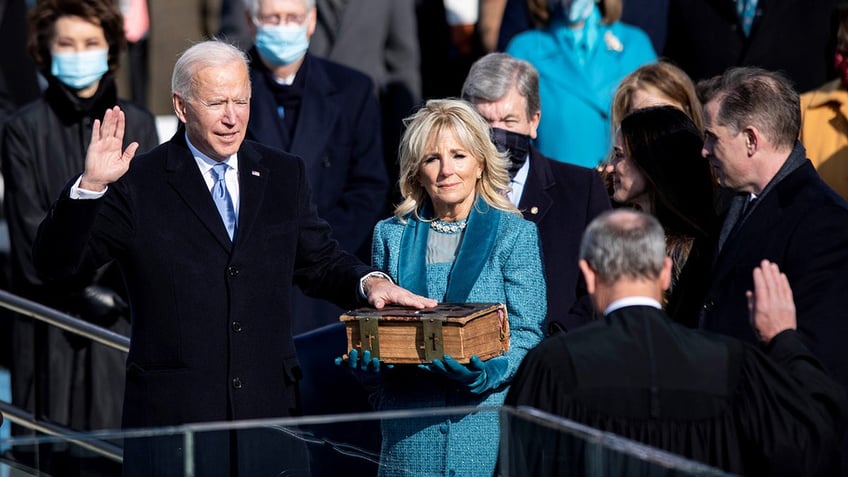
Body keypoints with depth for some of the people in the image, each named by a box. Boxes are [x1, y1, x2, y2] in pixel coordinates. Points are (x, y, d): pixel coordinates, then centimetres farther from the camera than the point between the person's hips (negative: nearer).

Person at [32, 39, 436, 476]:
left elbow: (317, 261, 20)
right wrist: (90, 187, -21)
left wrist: (368, 281, -1)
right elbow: (55, 263, -6)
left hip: (270, 411, 3)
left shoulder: (285, 175, 12)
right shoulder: (138, 184, -1)